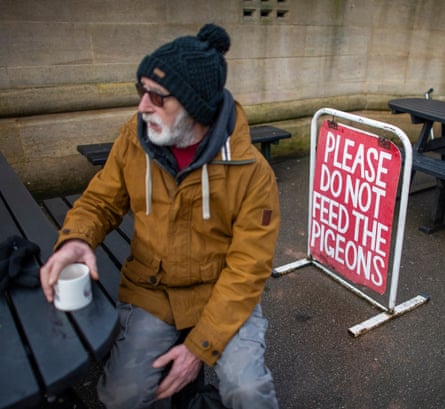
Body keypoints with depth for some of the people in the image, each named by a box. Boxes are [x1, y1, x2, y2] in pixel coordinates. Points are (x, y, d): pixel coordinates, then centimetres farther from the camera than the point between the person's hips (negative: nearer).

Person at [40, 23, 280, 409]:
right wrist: (75, 240, -21)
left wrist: (200, 346, -18)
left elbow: (247, 269, -17)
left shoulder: (251, 171, -21)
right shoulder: (133, 140, -11)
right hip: (150, 291, 3)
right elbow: (99, 202, 2)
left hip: (222, 291, -2)